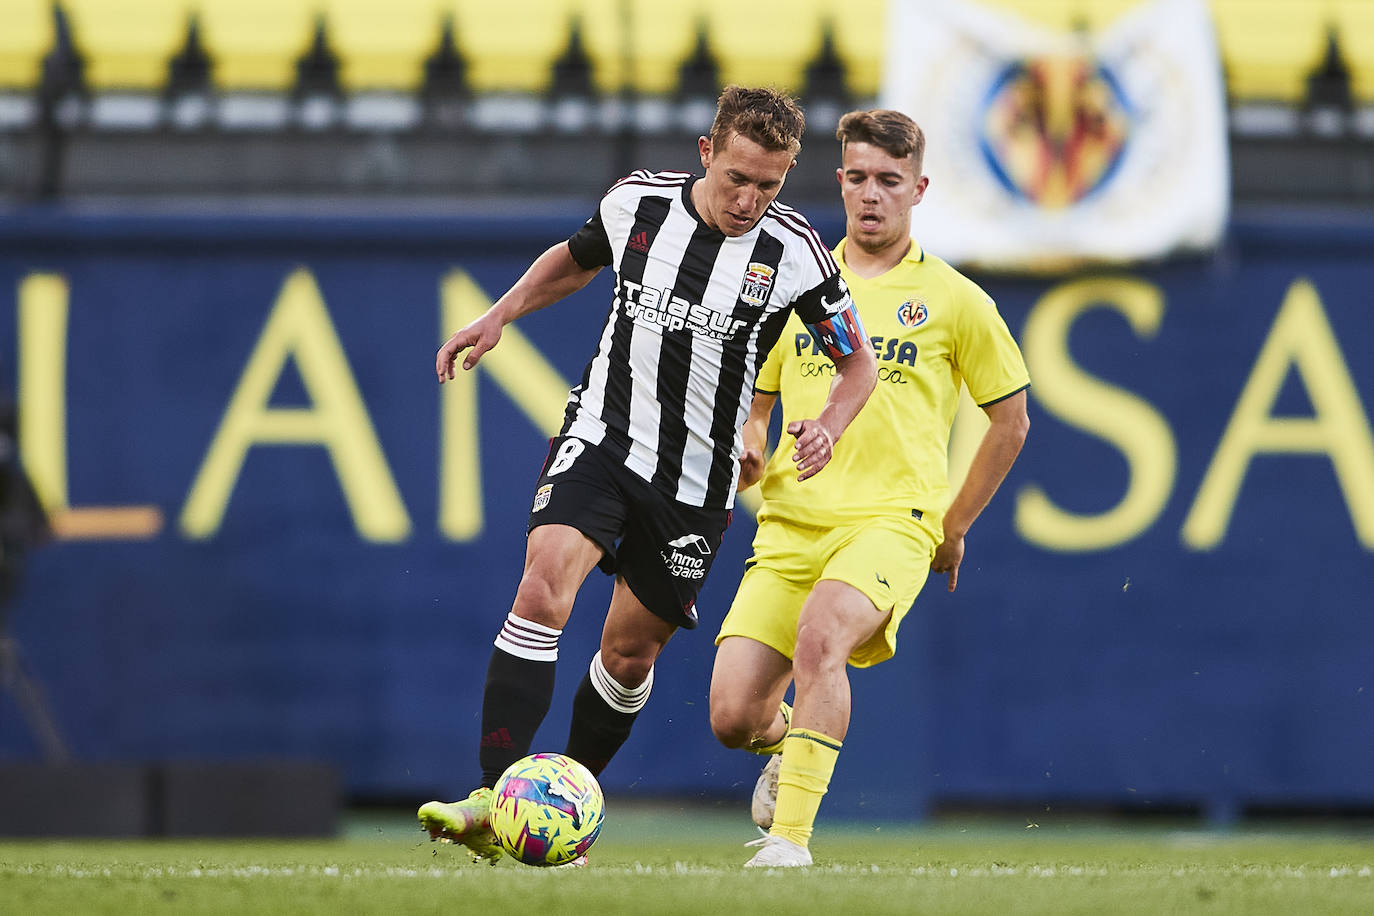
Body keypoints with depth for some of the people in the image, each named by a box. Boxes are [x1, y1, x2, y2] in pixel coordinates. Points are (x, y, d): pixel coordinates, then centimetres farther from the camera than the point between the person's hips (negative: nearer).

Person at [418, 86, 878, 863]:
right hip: (601, 439, 0)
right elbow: (575, 259, 18)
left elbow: (857, 360, 0)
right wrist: (496, 319, 7)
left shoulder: (793, 252, -11)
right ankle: (493, 801, -27)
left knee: (630, 652, 8)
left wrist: (829, 424, -19)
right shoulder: (638, 203, -5)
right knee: (545, 586, -23)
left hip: (697, 477, 0)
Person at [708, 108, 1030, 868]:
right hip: (791, 521, 3)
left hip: (894, 520, -3)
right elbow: (757, 399, 24)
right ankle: (787, 743, 30)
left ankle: (791, 835, -33)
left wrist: (955, 524, 13)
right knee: (731, 716, -9)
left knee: (822, 630, -36)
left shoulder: (952, 300, 7)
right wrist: (749, 450, 0)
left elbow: (1010, 420, 16)